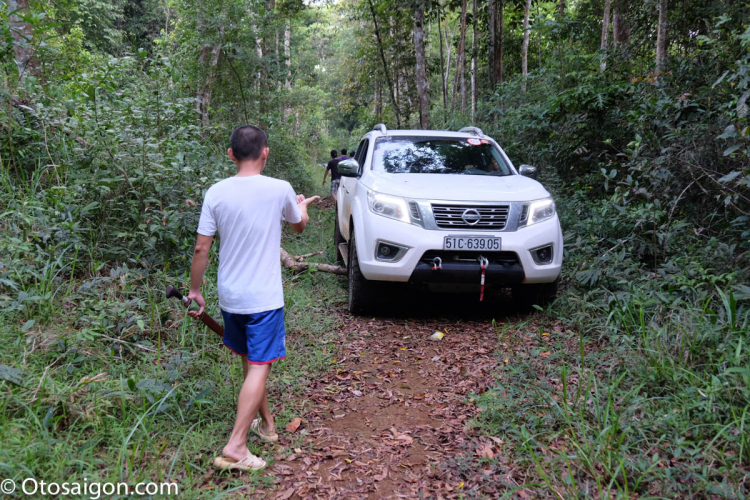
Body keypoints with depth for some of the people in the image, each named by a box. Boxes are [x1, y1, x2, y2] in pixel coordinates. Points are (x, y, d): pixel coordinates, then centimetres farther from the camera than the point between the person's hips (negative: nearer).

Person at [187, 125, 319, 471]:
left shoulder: (216, 193, -4)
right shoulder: (280, 190, -10)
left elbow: (201, 249, -3)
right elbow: (299, 225, 11)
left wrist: (194, 290, 10)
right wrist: (302, 205, 33)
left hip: (229, 297, 4)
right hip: (263, 299, -4)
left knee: (249, 362, 19)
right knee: (259, 368, -1)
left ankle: (266, 423, 36)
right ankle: (235, 448, -6)